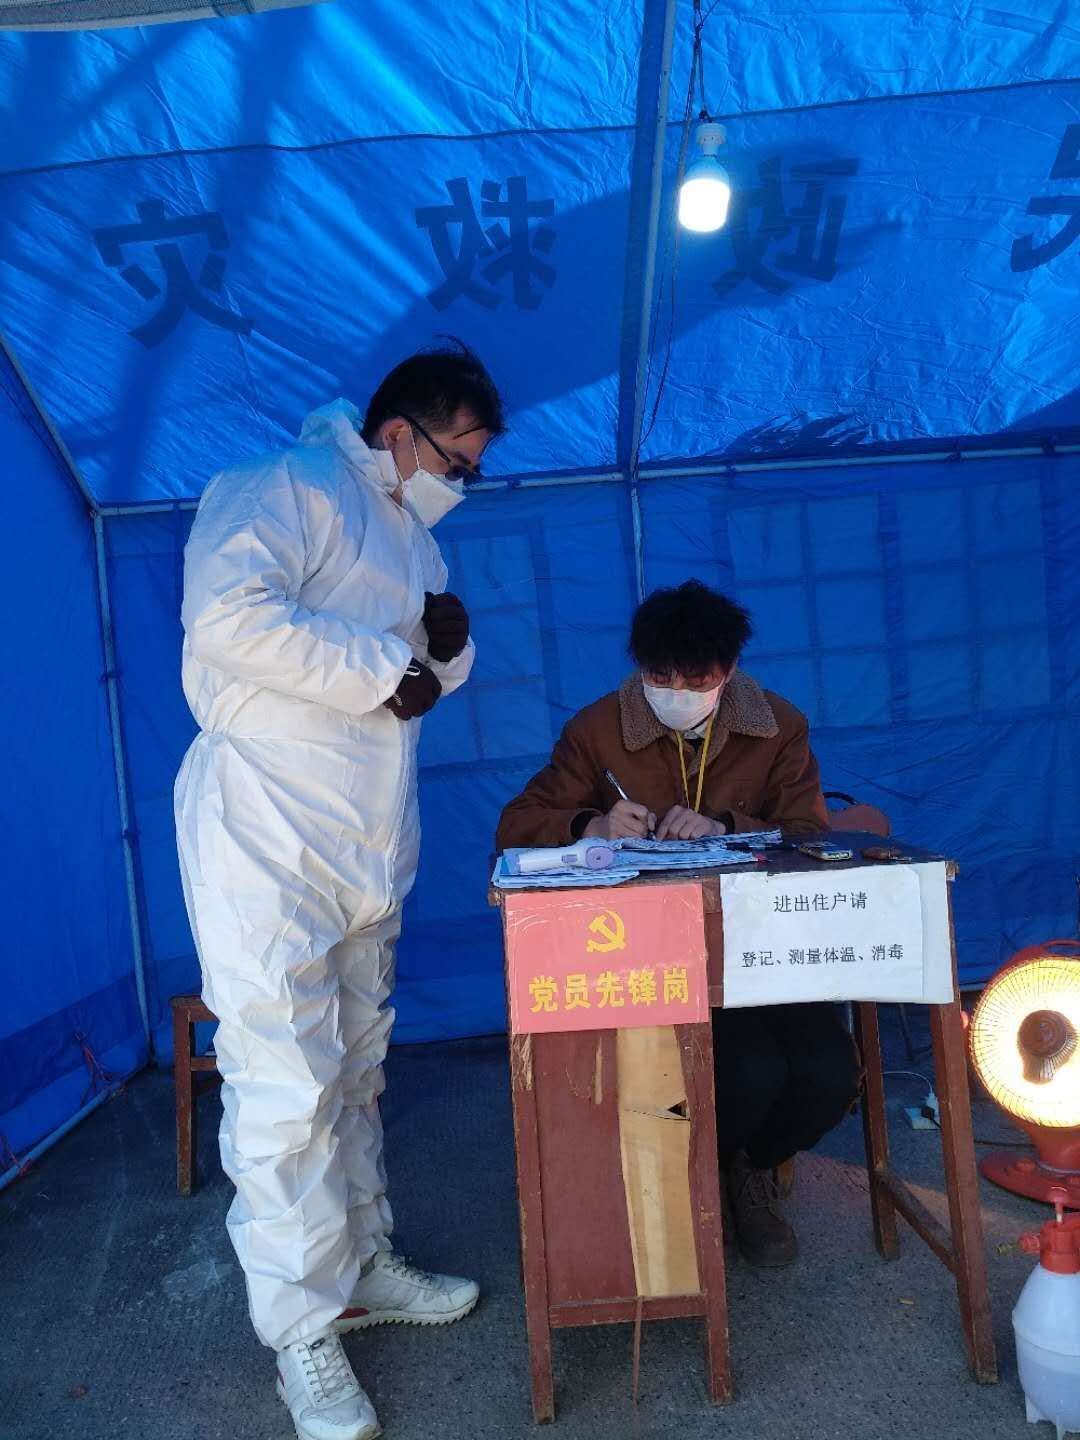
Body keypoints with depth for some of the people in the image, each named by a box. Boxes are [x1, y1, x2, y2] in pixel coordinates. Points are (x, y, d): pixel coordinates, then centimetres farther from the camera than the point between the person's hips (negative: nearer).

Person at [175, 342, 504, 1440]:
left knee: (356, 1069, 17)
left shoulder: (411, 534, 19)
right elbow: (229, 615, -26)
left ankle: (362, 1264, 33)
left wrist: (450, 647, 0)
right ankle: (304, 1330, 13)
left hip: (371, 845, 9)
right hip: (267, 835, -9)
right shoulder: (286, 487, -9)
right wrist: (385, 668, -18)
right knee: (285, 1082, -3)